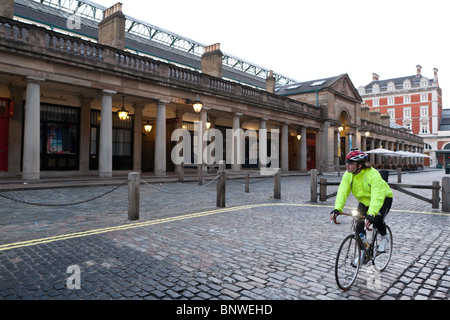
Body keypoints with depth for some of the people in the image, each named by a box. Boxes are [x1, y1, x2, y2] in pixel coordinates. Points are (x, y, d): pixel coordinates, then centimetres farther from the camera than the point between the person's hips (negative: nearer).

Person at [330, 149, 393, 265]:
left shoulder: (373, 175, -34)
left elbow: (377, 197, -44)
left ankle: (384, 237, 7)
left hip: (383, 198, -5)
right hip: (364, 201, 5)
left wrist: (371, 214, -57)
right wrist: (337, 209, -41)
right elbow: (342, 192, -26)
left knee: (377, 219, -28)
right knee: (359, 225, -7)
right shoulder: (348, 174, -18)